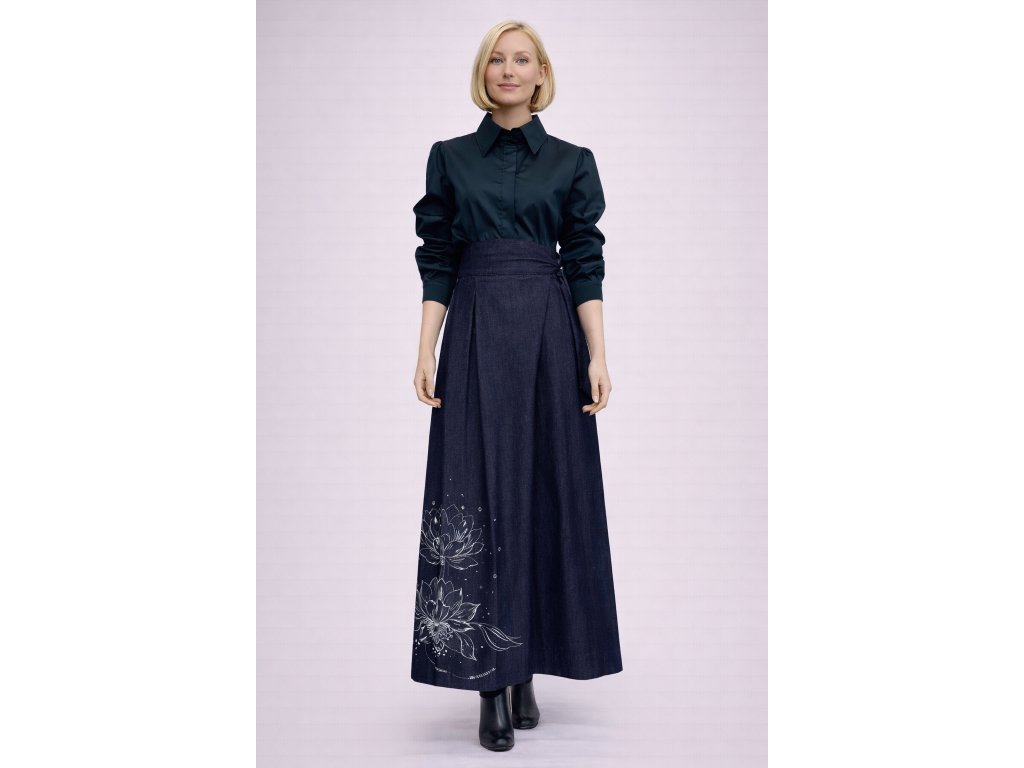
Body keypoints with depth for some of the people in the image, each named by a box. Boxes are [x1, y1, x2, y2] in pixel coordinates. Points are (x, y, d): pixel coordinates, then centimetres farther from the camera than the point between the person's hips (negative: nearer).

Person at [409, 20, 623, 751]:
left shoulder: (571, 162, 8)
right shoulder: (451, 157, 9)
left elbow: (586, 264, 3)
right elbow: (436, 263, 6)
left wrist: (598, 358, -5)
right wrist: (426, 352, -3)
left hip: (550, 334, 0)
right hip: (475, 336, 0)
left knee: (546, 493, 2)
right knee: (478, 496, -5)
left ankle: (528, 670, 16)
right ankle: (490, 679, 2)